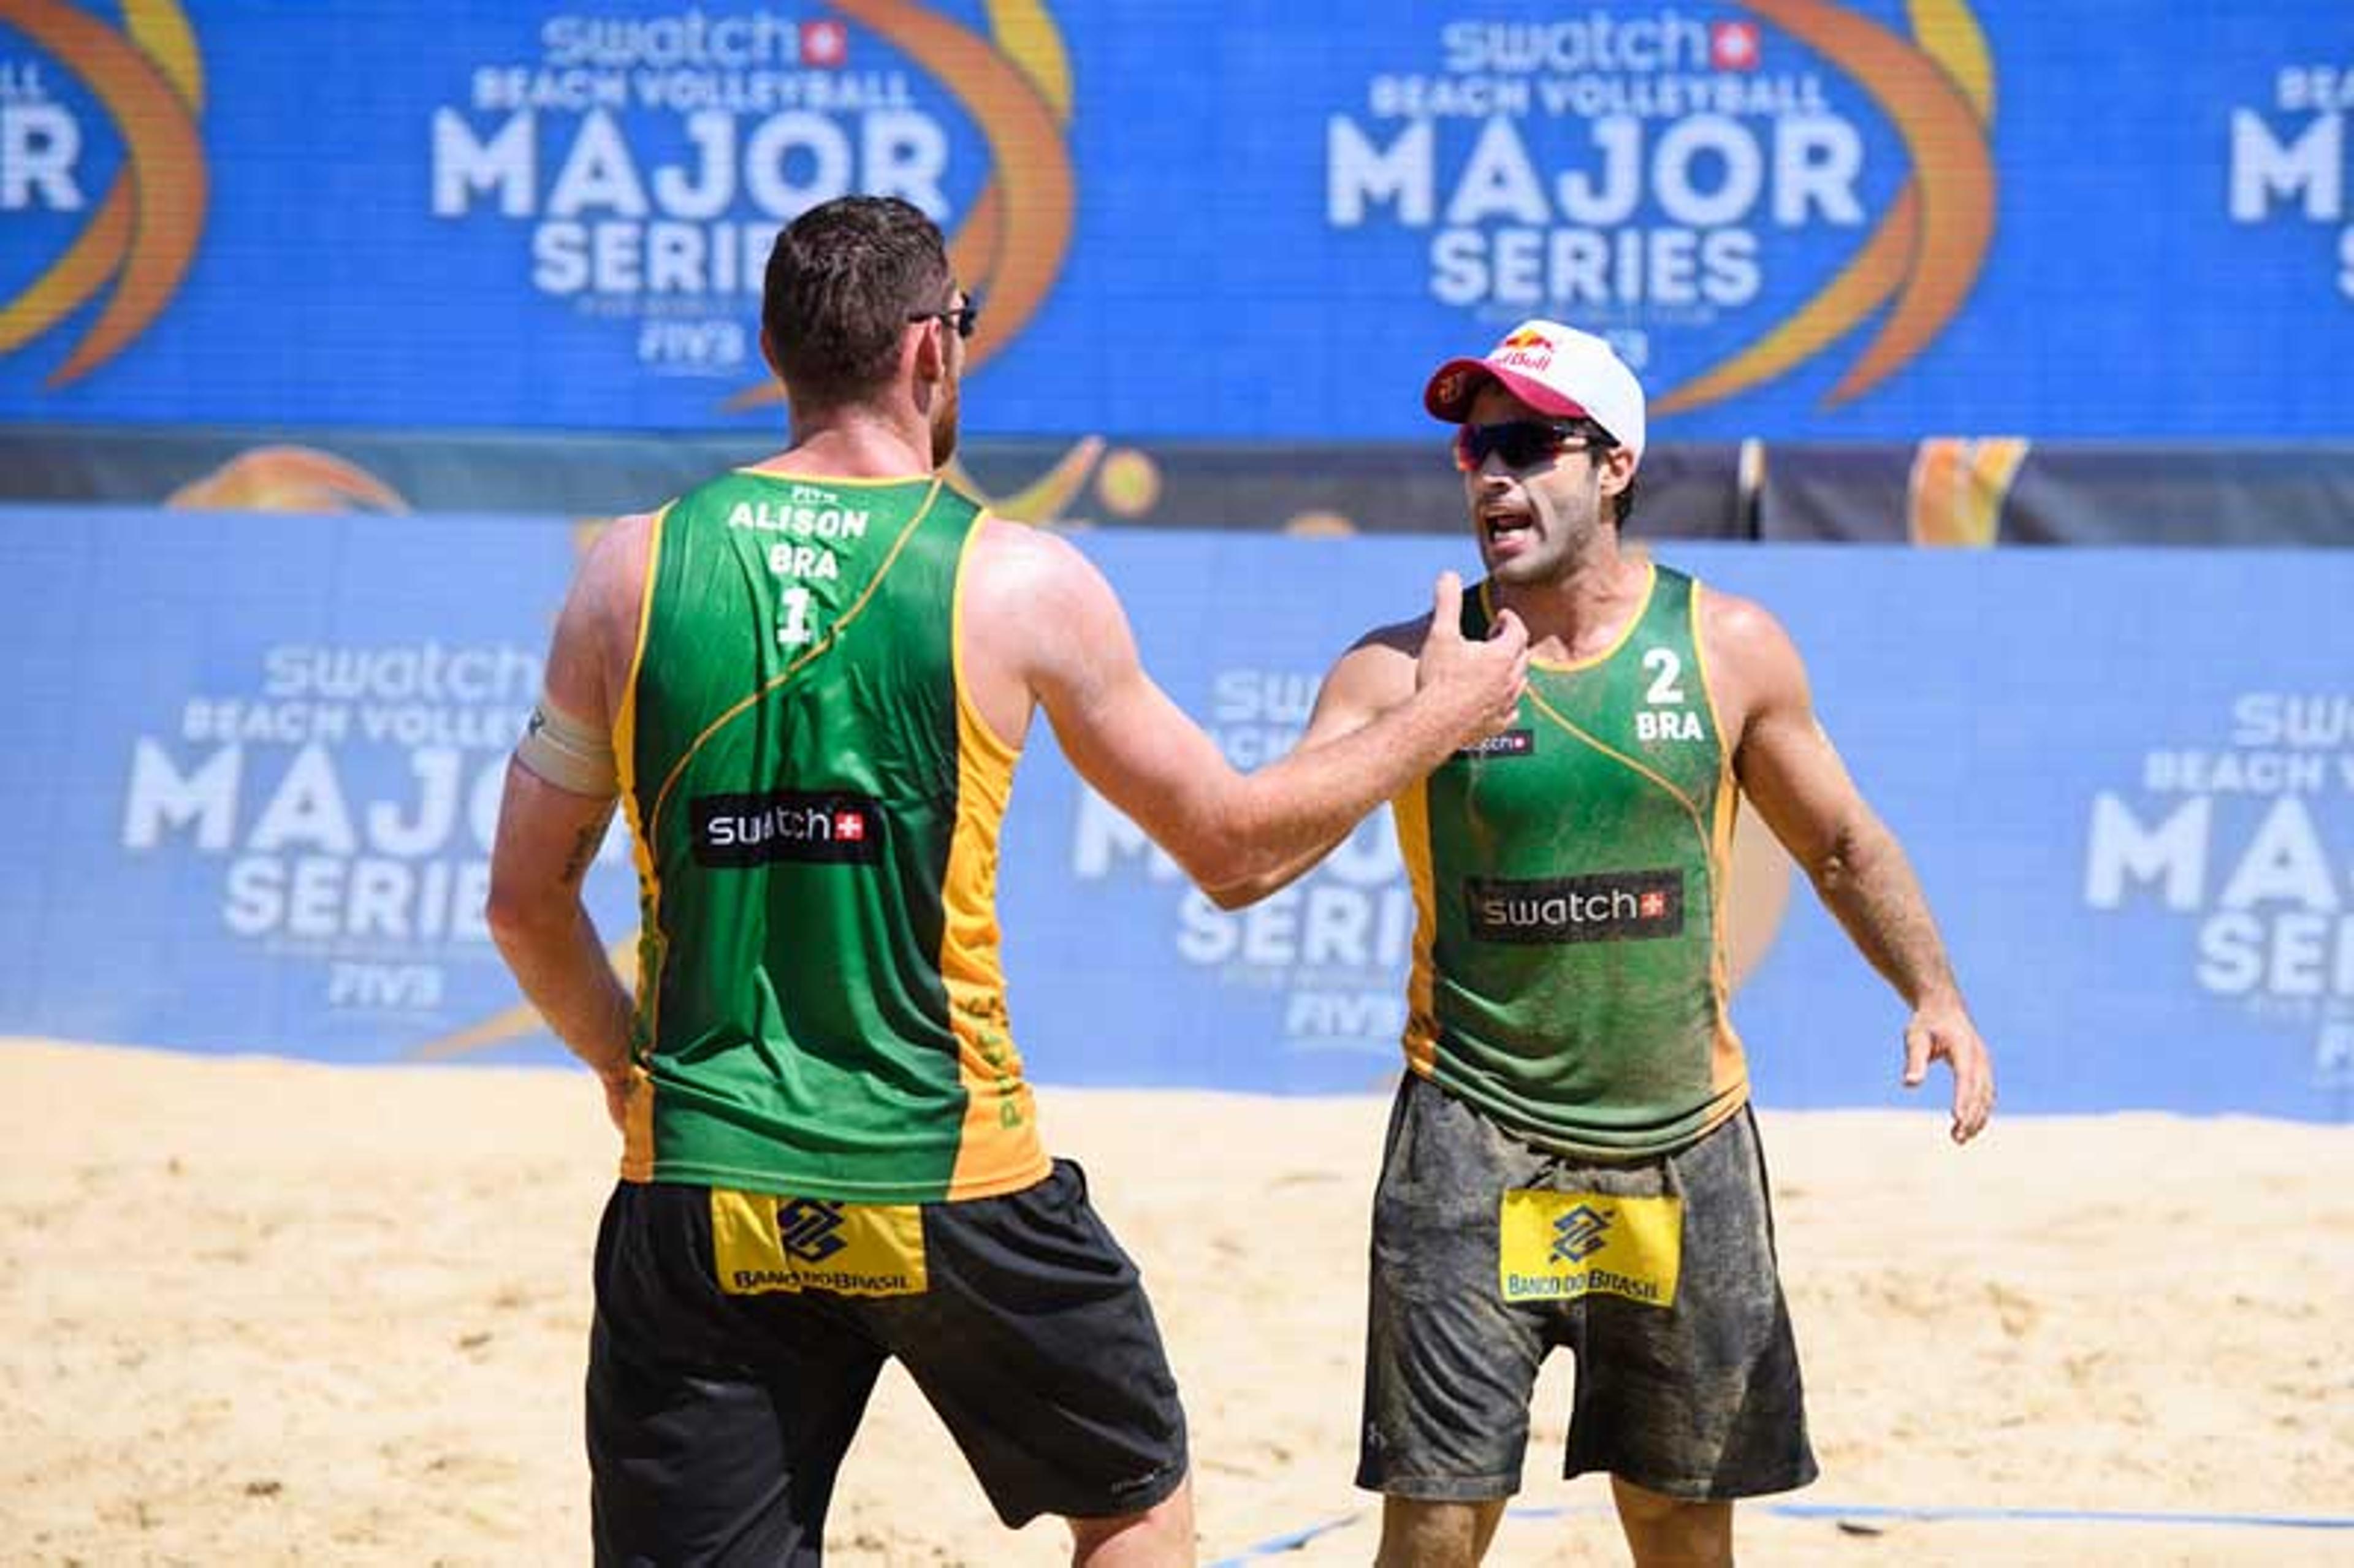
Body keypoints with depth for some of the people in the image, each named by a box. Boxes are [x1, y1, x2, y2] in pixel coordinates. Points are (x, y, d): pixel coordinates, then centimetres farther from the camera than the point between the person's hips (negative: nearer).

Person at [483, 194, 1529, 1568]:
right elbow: (1232, 840, 5)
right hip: (950, 1189, -2)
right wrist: (1437, 720, 20)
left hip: (702, 1196, 2)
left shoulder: (634, 574, 1)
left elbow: (528, 901, 7)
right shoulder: (1017, 582, -5)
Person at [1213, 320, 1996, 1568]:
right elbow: (1245, 865, -15)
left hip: (1683, 1147, 2)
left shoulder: (1727, 648, -1)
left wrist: (1933, 991, -3)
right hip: (1474, 1143, -2)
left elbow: (1841, 845, 12)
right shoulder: (1407, 667, -7)